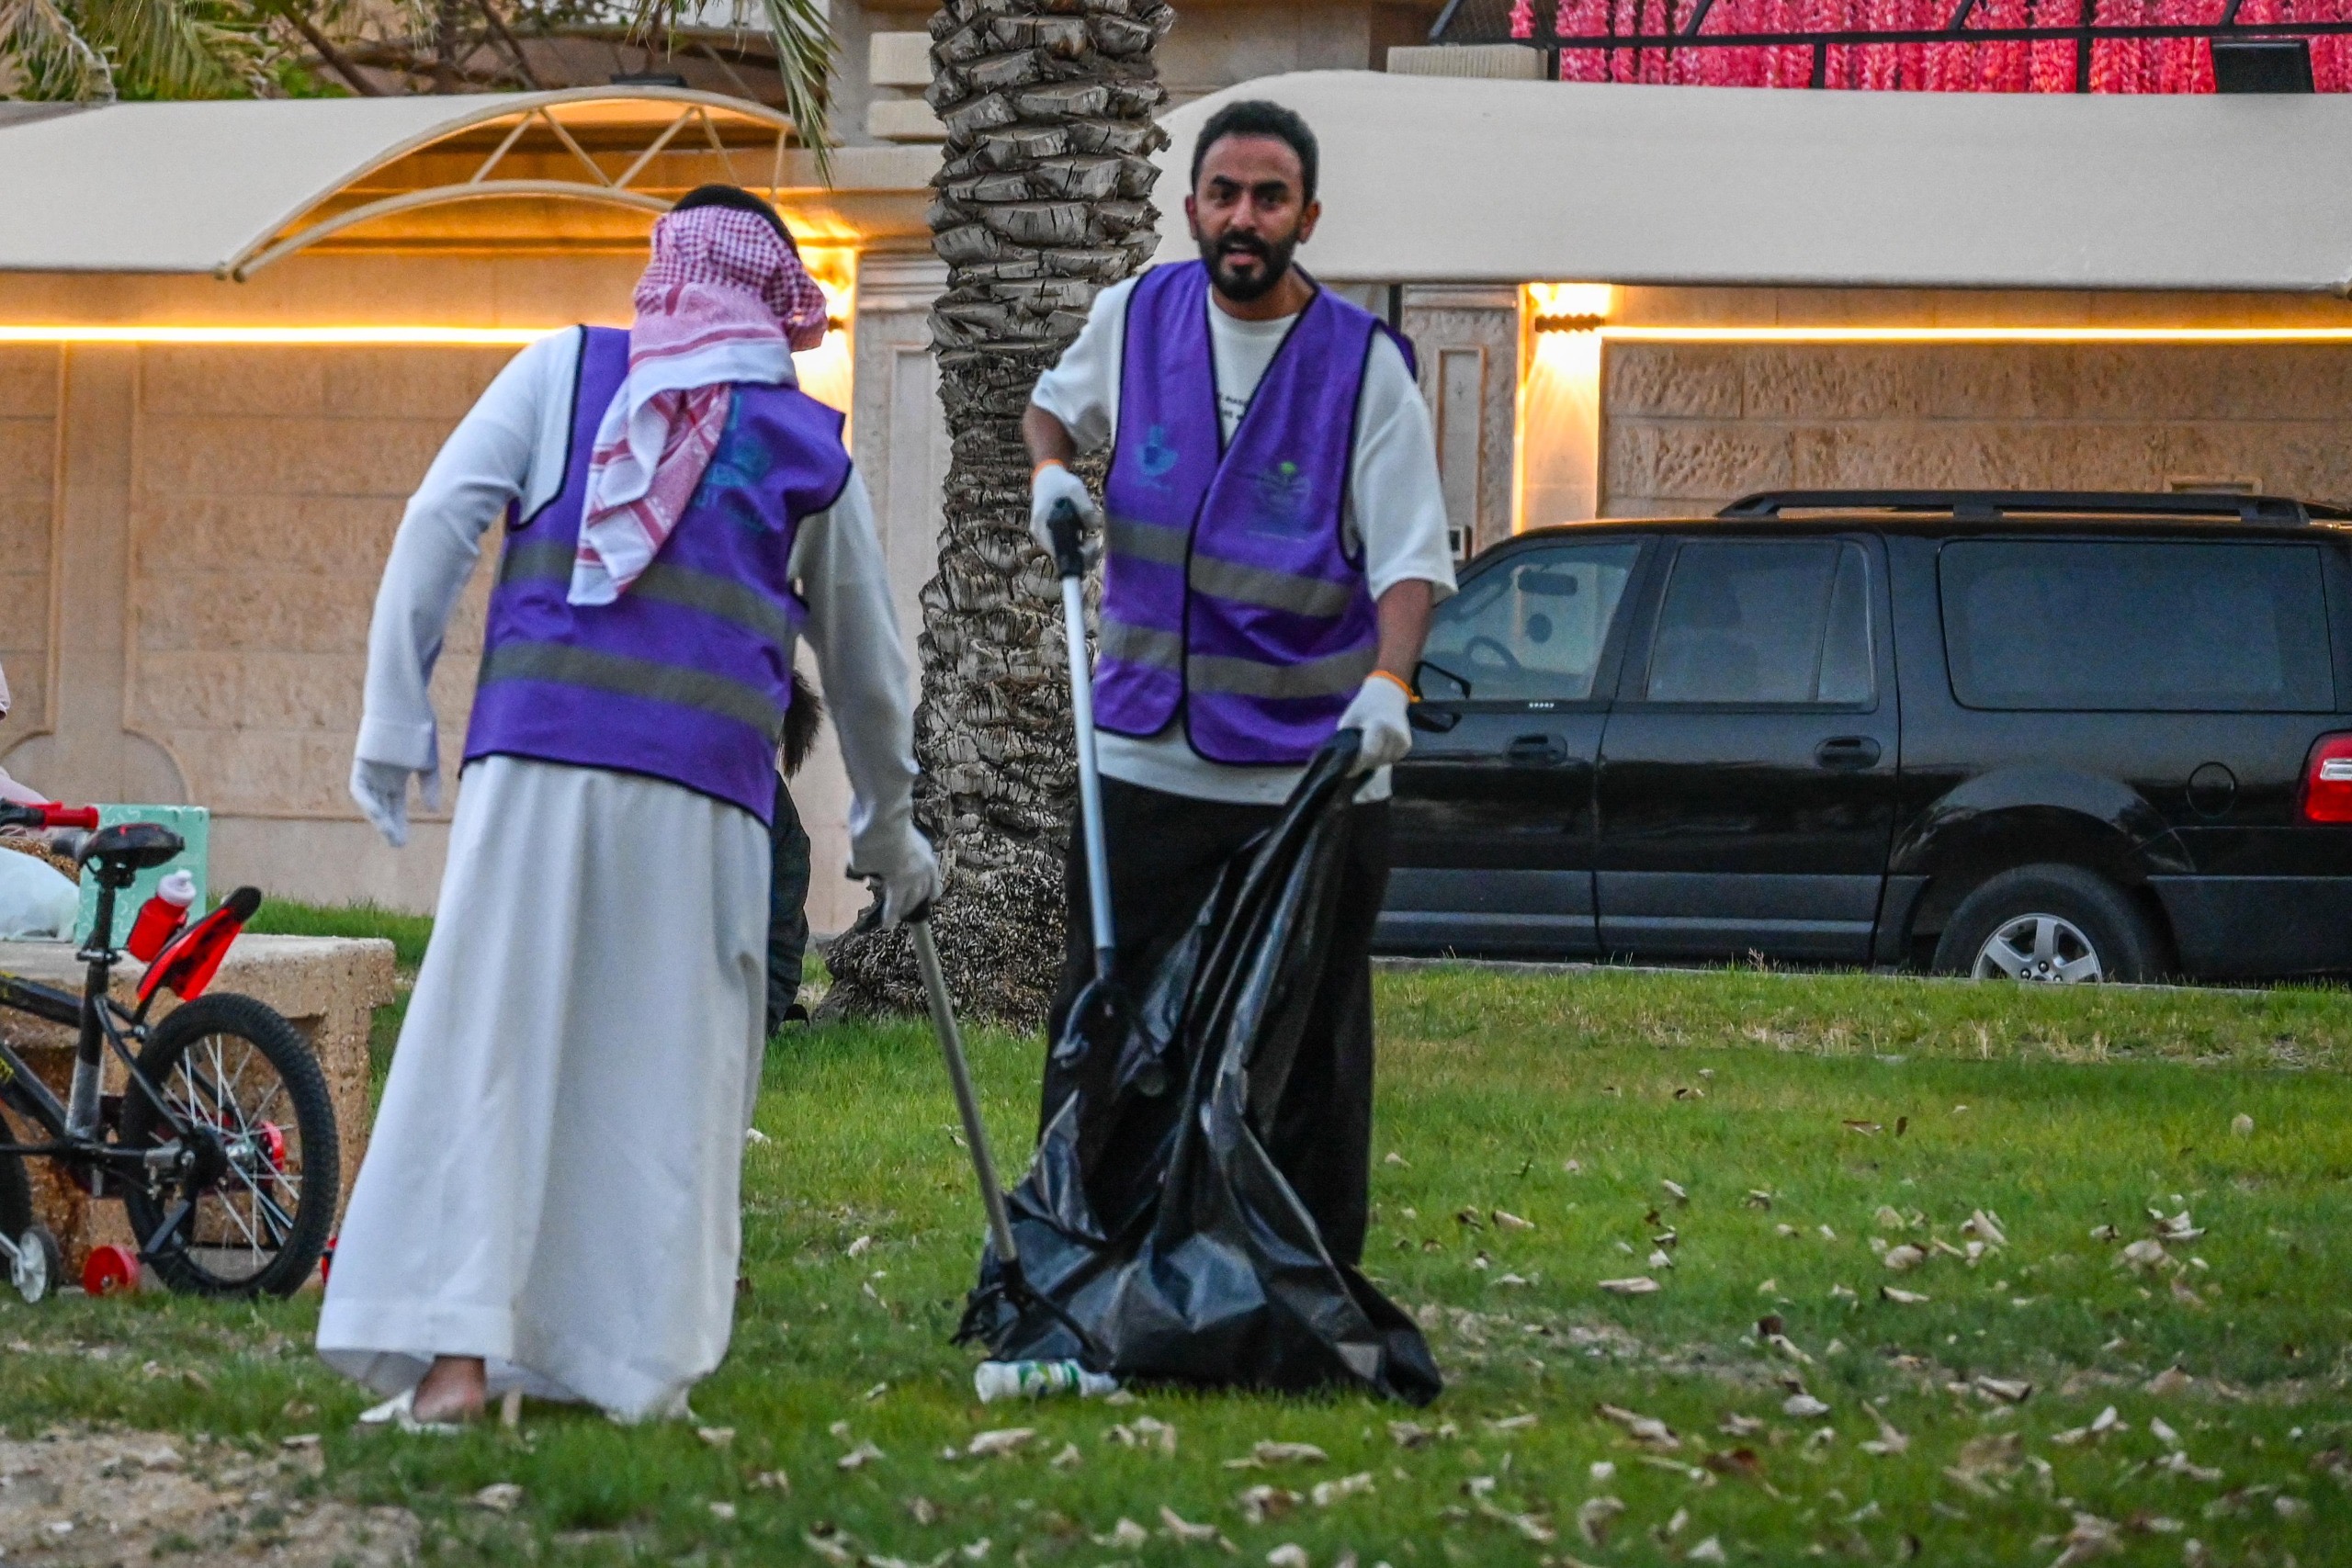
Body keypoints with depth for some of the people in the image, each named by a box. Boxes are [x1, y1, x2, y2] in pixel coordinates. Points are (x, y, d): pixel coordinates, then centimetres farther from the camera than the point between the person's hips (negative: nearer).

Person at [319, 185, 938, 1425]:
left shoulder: (565, 371, 13)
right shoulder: (811, 448, 16)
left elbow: (437, 525, 2)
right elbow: (863, 662, 25)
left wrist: (393, 720, 5)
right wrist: (890, 831, 39)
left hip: (533, 761, 0)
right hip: (703, 787, 0)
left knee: (486, 1044, -2)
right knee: (665, 1068, 8)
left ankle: (453, 1355, -10)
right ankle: (644, 1357, 7)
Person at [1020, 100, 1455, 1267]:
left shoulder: (1365, 363, -5)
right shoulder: (1138, 317, 5)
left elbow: (1410, 552, -10)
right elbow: (1056, 403, 26)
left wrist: (1388, 681, -28)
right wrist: (1051, 468, 3)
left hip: (1311, 765, -3)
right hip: (1145, 751, 3)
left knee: (1310, 1051, 3)